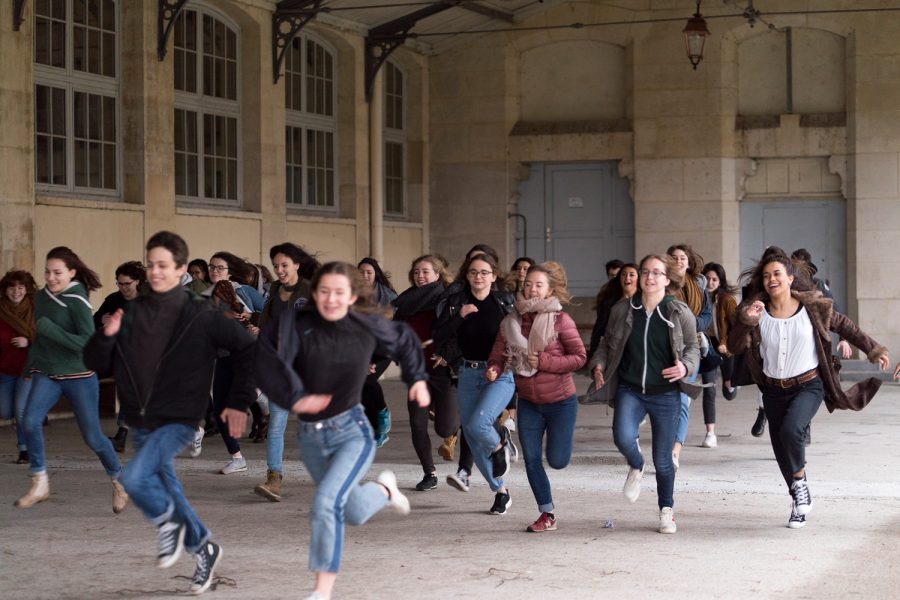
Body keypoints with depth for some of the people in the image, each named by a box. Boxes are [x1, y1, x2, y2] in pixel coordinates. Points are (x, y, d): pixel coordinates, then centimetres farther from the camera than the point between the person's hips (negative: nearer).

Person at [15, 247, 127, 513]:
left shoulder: (77, 300, -16)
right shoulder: (42, 297, 3)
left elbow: (87, 343, -25)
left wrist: (49, 328, -28)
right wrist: (31, 365, 19)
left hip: (78, 375, -5)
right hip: (46, 373, 5)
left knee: (92, 437, 3)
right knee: (30, 421, -20)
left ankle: (118, 481, 28)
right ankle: (39, 485, -7)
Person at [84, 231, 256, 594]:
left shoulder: (200, 316, -9)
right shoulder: (131, 313, 3)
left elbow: (247, 349, -2)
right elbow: (97, 363, 7)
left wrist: (239, 403, -5)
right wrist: (106, 336, -14)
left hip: (178, 421, -6)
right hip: (140, 424, 6)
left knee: (134, 478, -24)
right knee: (166, 490, 15)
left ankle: (167, 523, 4)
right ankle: (203, 547, 35)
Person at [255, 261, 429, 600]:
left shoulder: (368, 329, -6)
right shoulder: (296, 325, -13)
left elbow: (404, 340, 15)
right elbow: (267, 361, -26)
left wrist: (417, 378, 11)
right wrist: (294, 397, -36)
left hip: (352, 432, -2)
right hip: (310, 436, 2)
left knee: (326, 502, -24)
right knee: (355, 514, 18)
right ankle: (384, 489, 53)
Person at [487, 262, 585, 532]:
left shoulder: (560, 320, -13)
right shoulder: (511, 321, -1)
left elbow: (580, 357, -12)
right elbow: (498, 354, -1)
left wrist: (544, 362, -20)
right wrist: (494, 369, -24)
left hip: (560, 401, -4)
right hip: (528, 402, 4)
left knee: (557, 461, 1)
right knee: (531, 459, 3)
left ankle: (561, 441, 38)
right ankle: (547, 514, 17)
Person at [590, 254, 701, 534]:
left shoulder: (680, 313, -4)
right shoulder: (622, 310, 0)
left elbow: (693, 347, 7)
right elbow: (607, 343, 12)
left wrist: (685, 366, -14)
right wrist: (598, 364, -7)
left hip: (666, 394, -1)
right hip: (629, 390, 1)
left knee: (663, 460, 6)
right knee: (623, 437, -26)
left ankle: (666, 511, 31)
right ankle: (636, 467, 11)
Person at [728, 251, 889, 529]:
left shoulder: (812, 307, -8)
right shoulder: (757, 313, -5)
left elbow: (845, 327, 5)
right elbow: (734, 346, -15)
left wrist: (873, 350, 9)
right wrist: (746, 321, -31)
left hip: (808, 386, -3)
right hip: (774, 391, 3)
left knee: (790, 429, -30)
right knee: (781, 452, 8)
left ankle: (800, 479, -3)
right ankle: (800, 501, 31)